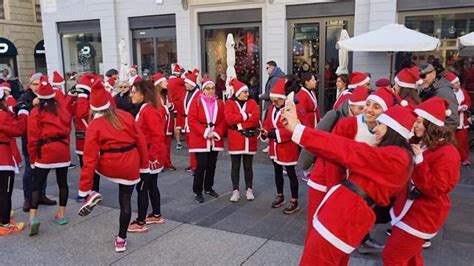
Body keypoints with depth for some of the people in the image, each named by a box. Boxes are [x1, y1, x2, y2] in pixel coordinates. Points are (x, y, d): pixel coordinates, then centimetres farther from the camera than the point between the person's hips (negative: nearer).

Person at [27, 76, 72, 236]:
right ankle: (61, 215, 20)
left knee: (37, 184, 4)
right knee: (62, 182, 12)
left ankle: (33, 217, -7)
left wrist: (32, 157, 3)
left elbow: (33, 137, -6)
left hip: (45, 152, -3)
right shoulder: (61, 108, 5)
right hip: (63, 150, 3)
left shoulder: (36, 112, -5)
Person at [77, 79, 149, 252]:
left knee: (93, 162, 31)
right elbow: (141, 140, 1)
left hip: (108, 166, -2)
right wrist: (144, 164, 13)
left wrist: (84, 188, -5)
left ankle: (91, 195, 10)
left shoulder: (94, 126, -7)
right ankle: (121, 240, 23)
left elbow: (90, 158, -10)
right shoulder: (126, 116, -1)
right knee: (125, 202, 15)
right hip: (130, 166, 2)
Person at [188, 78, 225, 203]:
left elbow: (223, 121, 4)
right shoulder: (196, 102, -4)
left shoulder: (219, 103, 8)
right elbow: (192, 121, -11)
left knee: (212, 165, 11)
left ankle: (208, 188, 28)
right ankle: (198, 191, 7)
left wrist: (216, 133, -11)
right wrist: (205, 133, -17)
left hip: (215, 139, 4)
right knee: (201, 165, -6)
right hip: (200, 140, -4)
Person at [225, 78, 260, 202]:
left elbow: (255, 118, -12)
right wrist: (245, 115, -15)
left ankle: (249, 190, 21)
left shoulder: (252, 102, 4)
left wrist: (239, 123, -15)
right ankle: (235, 191, 15)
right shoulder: (229, 103, -1)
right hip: (235, 140, -1)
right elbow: (229, 119, -17)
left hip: (249, 139, 1)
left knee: (248, 166, 10)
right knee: (235, 166, 6)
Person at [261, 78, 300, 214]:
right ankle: (280, 197, 36)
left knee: (291, 174, 2)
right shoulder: (272, 108, 5)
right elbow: (267, 123, 12)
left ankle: (294, 202, 12)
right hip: (275, 147, 8)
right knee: (277, 172, 19)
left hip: (287, 148, -8)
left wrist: (276, 133, -27)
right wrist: (265, 132, -9)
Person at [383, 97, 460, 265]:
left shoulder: (447, 153, -21)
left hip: (423, 215, -9)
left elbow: (435, 190, -26)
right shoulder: (419, 144, 5)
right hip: (409, 210, 9)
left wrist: (419, 161, -33)